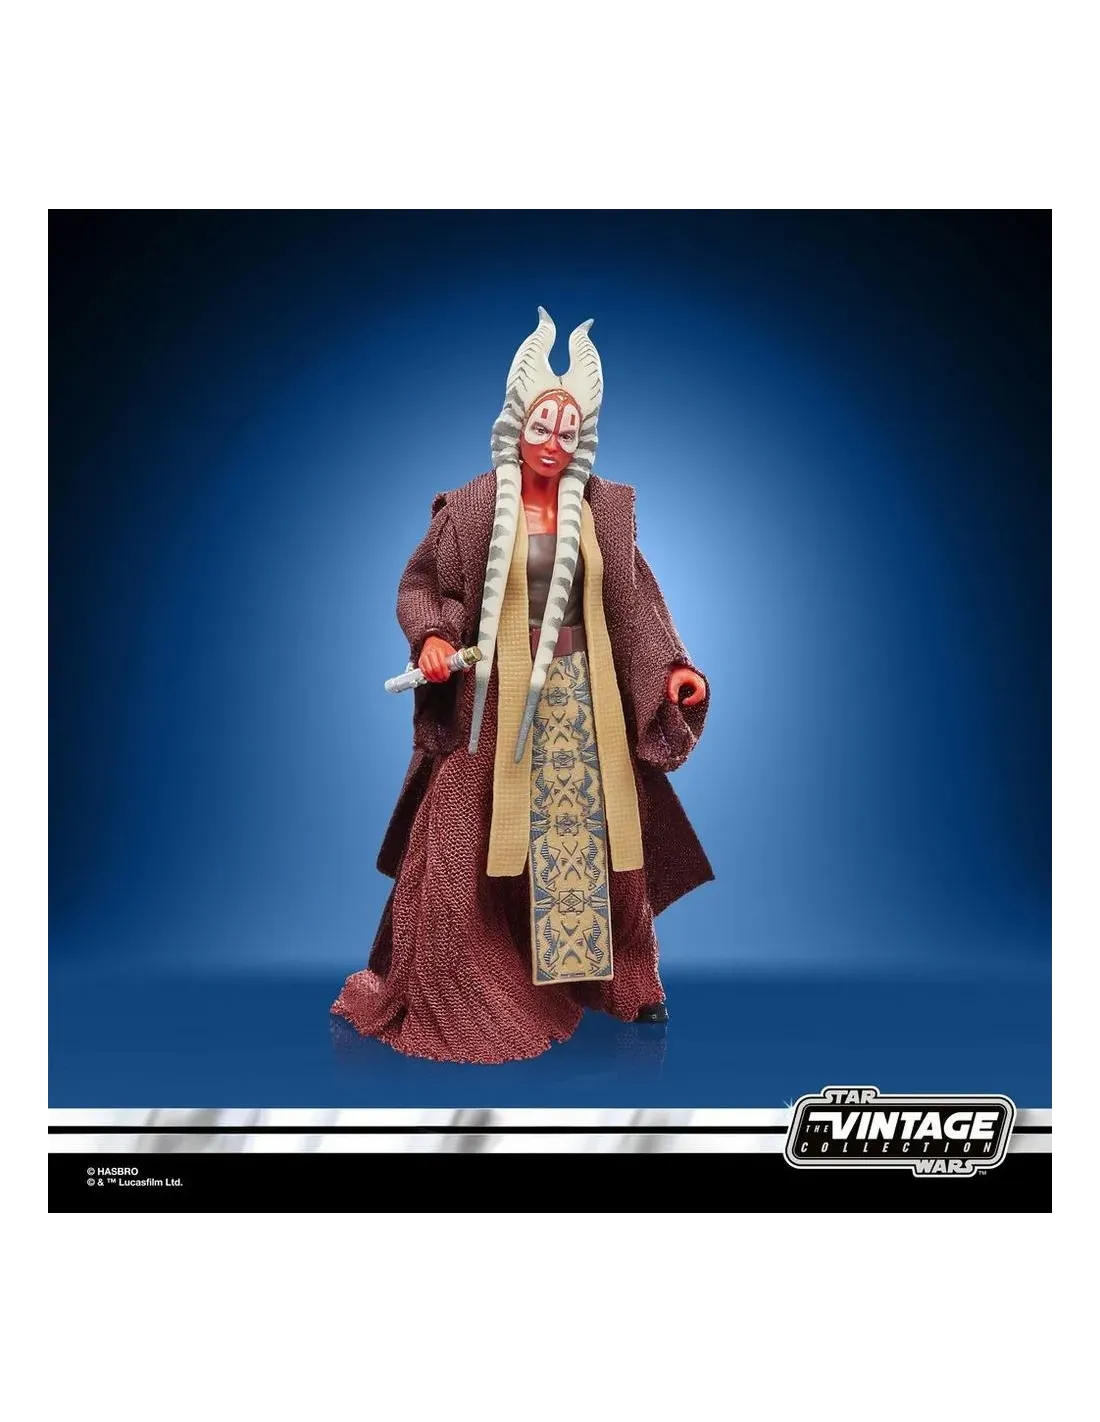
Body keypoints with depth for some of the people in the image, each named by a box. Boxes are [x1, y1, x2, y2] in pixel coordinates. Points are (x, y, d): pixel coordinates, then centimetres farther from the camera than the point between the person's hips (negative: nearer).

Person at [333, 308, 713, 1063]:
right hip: (499, 701, -2)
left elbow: (636, 601, 7)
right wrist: (431, 638, -14)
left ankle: (627, 982, 28)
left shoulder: (604, 511, 4)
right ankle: (444, 996, 16)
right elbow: (420, 585, 4)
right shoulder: (472, 508, -4)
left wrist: (674, 665, -4)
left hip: (586, 701, 3)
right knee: (468, 846, 0)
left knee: (600, 837, 11)